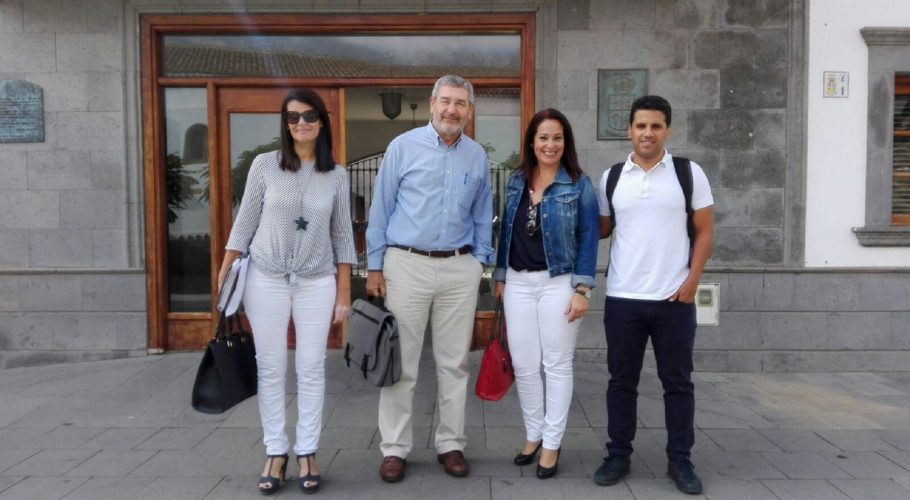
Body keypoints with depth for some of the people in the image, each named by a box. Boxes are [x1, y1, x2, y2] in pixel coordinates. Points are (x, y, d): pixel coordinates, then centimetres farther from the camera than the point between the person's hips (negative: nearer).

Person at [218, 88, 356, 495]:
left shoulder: (337, 176, 3)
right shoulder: (265, 165, 0)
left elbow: (342, 236, 5)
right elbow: (244, 224, 3)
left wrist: (344, 292, 2)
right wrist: (223, 278, 0)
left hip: (318, 282, 1)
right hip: (265, 279, 0)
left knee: (311, 370, 3)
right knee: (271, 369, 4)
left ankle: (306, 454, 15)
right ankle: (276, 453, 16)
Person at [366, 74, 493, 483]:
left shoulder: (477, 156, 8)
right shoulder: (403, 146, -1)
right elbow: (380, 209, 0)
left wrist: (480, 263, 8)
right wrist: (375, 267, -2)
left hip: (459, 269, 3)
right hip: (407, 265, -2)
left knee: (454, 362, 9)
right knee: (401, 362, 3)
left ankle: (450, 444, 22)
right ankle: (394, 448, 14)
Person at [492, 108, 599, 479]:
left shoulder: (579, 184, -4)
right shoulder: (516, 181, 8)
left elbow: (588, 238, -6)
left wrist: (582, 289, -12)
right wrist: (500, 277, 12)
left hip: (558, 283, -4)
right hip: (518, 283, 4)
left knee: (557, 365, 5)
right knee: (523, 365, 8)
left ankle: (552, 443, 17)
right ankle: (533, 434, 26)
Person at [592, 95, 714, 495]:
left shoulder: (689, 173, 1)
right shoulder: (611, 177, 7)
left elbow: (704, 231, 1)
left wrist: (692, 280, -8)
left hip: (674, 298, -1)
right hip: (622, 298, 2)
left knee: (677, 382, 8)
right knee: (621, 380, 9)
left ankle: (680, 460, 20)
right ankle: (618, 454, 21)